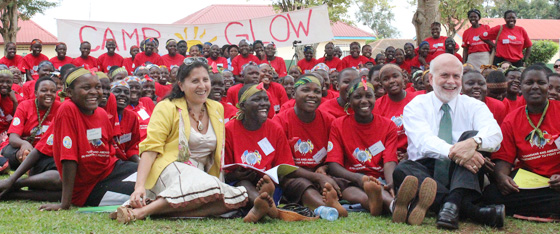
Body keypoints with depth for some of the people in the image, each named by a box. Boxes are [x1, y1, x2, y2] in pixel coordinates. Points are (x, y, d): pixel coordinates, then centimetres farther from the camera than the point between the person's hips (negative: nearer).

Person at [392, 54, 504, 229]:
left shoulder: (474, 106, 11)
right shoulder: (415, 106, 7)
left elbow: (495, 133, -11)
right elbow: (424, 141, -14)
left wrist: (474, 142, -36)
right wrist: (453, 152, -36)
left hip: (461, 176, 1)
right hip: (426, 172, -1)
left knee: (471, 135, -21)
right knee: (402, 169, -31)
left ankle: (452, 204, -42)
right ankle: (474, 211, -44)